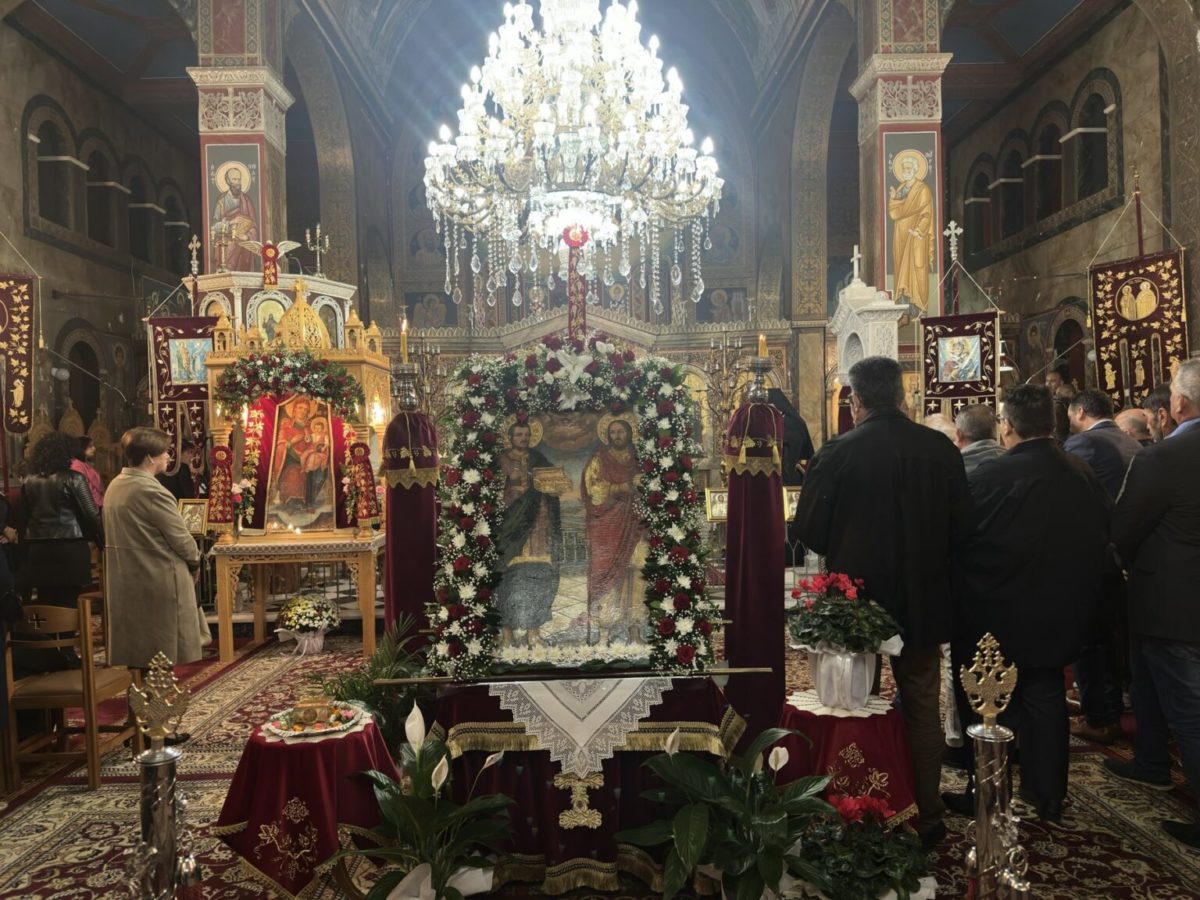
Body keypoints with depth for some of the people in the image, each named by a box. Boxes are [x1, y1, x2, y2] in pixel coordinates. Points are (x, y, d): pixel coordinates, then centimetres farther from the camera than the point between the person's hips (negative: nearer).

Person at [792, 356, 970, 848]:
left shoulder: (838, 452, -15)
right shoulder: (941, 449, -5)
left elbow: (808, 526, -10)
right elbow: (959, 525, 1)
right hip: (924, 600, 3)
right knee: (923, 710, 16)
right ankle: (926, 817, 26)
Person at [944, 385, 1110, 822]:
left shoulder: (989, 476, -23)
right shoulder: (1082, 475, -4)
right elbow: (1102, 537, 7)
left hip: (993, 618, -5)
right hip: (1058, 617, 6)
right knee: (1046, 698, 19)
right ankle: (1049, 795, 29)